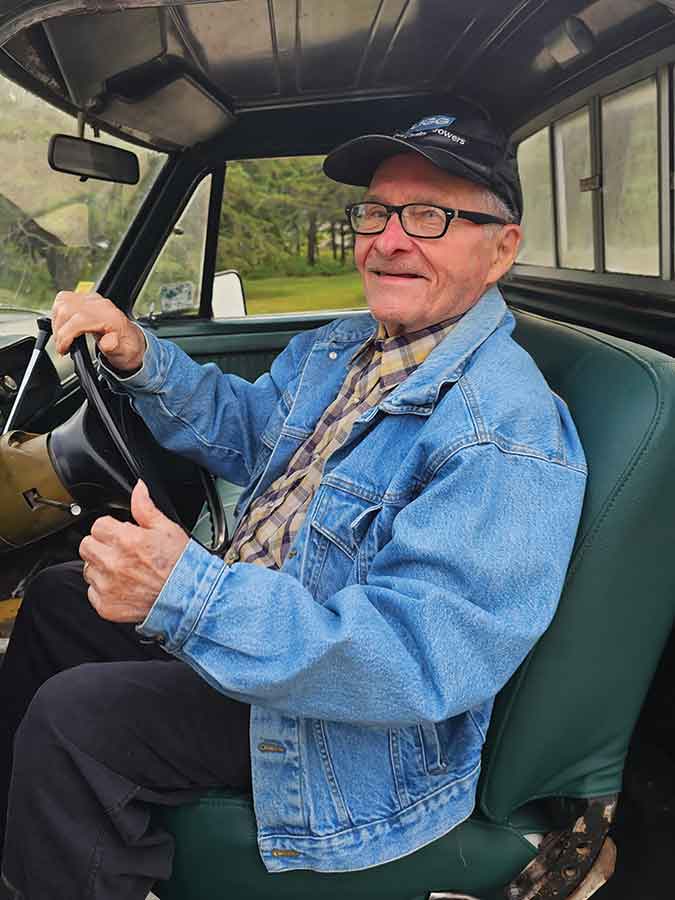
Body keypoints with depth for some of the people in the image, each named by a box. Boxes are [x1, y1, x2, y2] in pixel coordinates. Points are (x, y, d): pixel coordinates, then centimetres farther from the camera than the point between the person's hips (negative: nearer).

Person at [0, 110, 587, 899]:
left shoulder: (505, 434, -29)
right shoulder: (342, 347, 2)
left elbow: (417, 661, -35)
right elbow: (246, 432, 13)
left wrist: (189, 593, -43)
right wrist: (140, 360, -6)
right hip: (250, 611, 10)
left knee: (71, 718, -19)